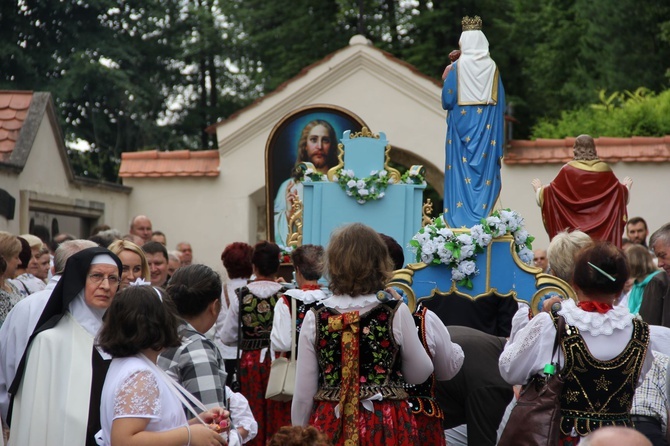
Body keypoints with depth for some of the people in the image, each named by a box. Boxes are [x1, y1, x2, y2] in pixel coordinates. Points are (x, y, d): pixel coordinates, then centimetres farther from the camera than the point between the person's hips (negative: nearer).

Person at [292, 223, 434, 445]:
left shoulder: (315, 318, -5)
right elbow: (419, 374, 6)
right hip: (387, 426, 0)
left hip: (331, 425, 1)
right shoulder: (397, 313, -9)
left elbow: (303, 395, -3)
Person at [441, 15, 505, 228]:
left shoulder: (457, 67, -6)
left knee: (462, 167, 0)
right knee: (486, 168, 5)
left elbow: (447, 100, -7)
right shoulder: (492, 67, 3)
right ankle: (484, 217, 4)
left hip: (463, 125, -2)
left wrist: (447, 79, 14)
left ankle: (461, 219, -2)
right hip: (487, 126, 3)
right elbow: (500, 102, 5)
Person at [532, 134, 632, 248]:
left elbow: (549, 193, 2)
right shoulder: (604, 170, 2)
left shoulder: (568, 170, -5)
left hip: (574, 228, -2)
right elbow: (621, 192, 14)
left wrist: (538, 188, 24)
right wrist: (626, 186, 38)